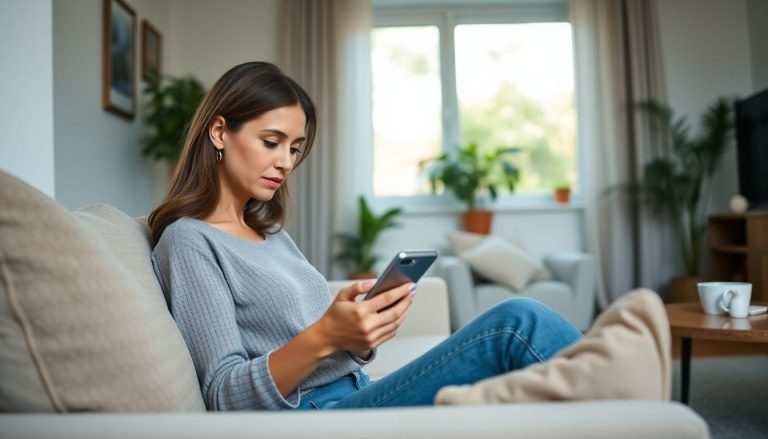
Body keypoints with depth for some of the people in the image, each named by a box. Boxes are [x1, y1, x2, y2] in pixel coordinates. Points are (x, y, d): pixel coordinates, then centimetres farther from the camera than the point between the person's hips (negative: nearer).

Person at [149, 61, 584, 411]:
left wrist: (364, 329, -6)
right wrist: (322, 338, -26)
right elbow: (225, 396, -12)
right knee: (518, 325, -21)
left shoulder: (273, 234, 19)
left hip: (356, 395, 7)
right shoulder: (189, 241, -4)